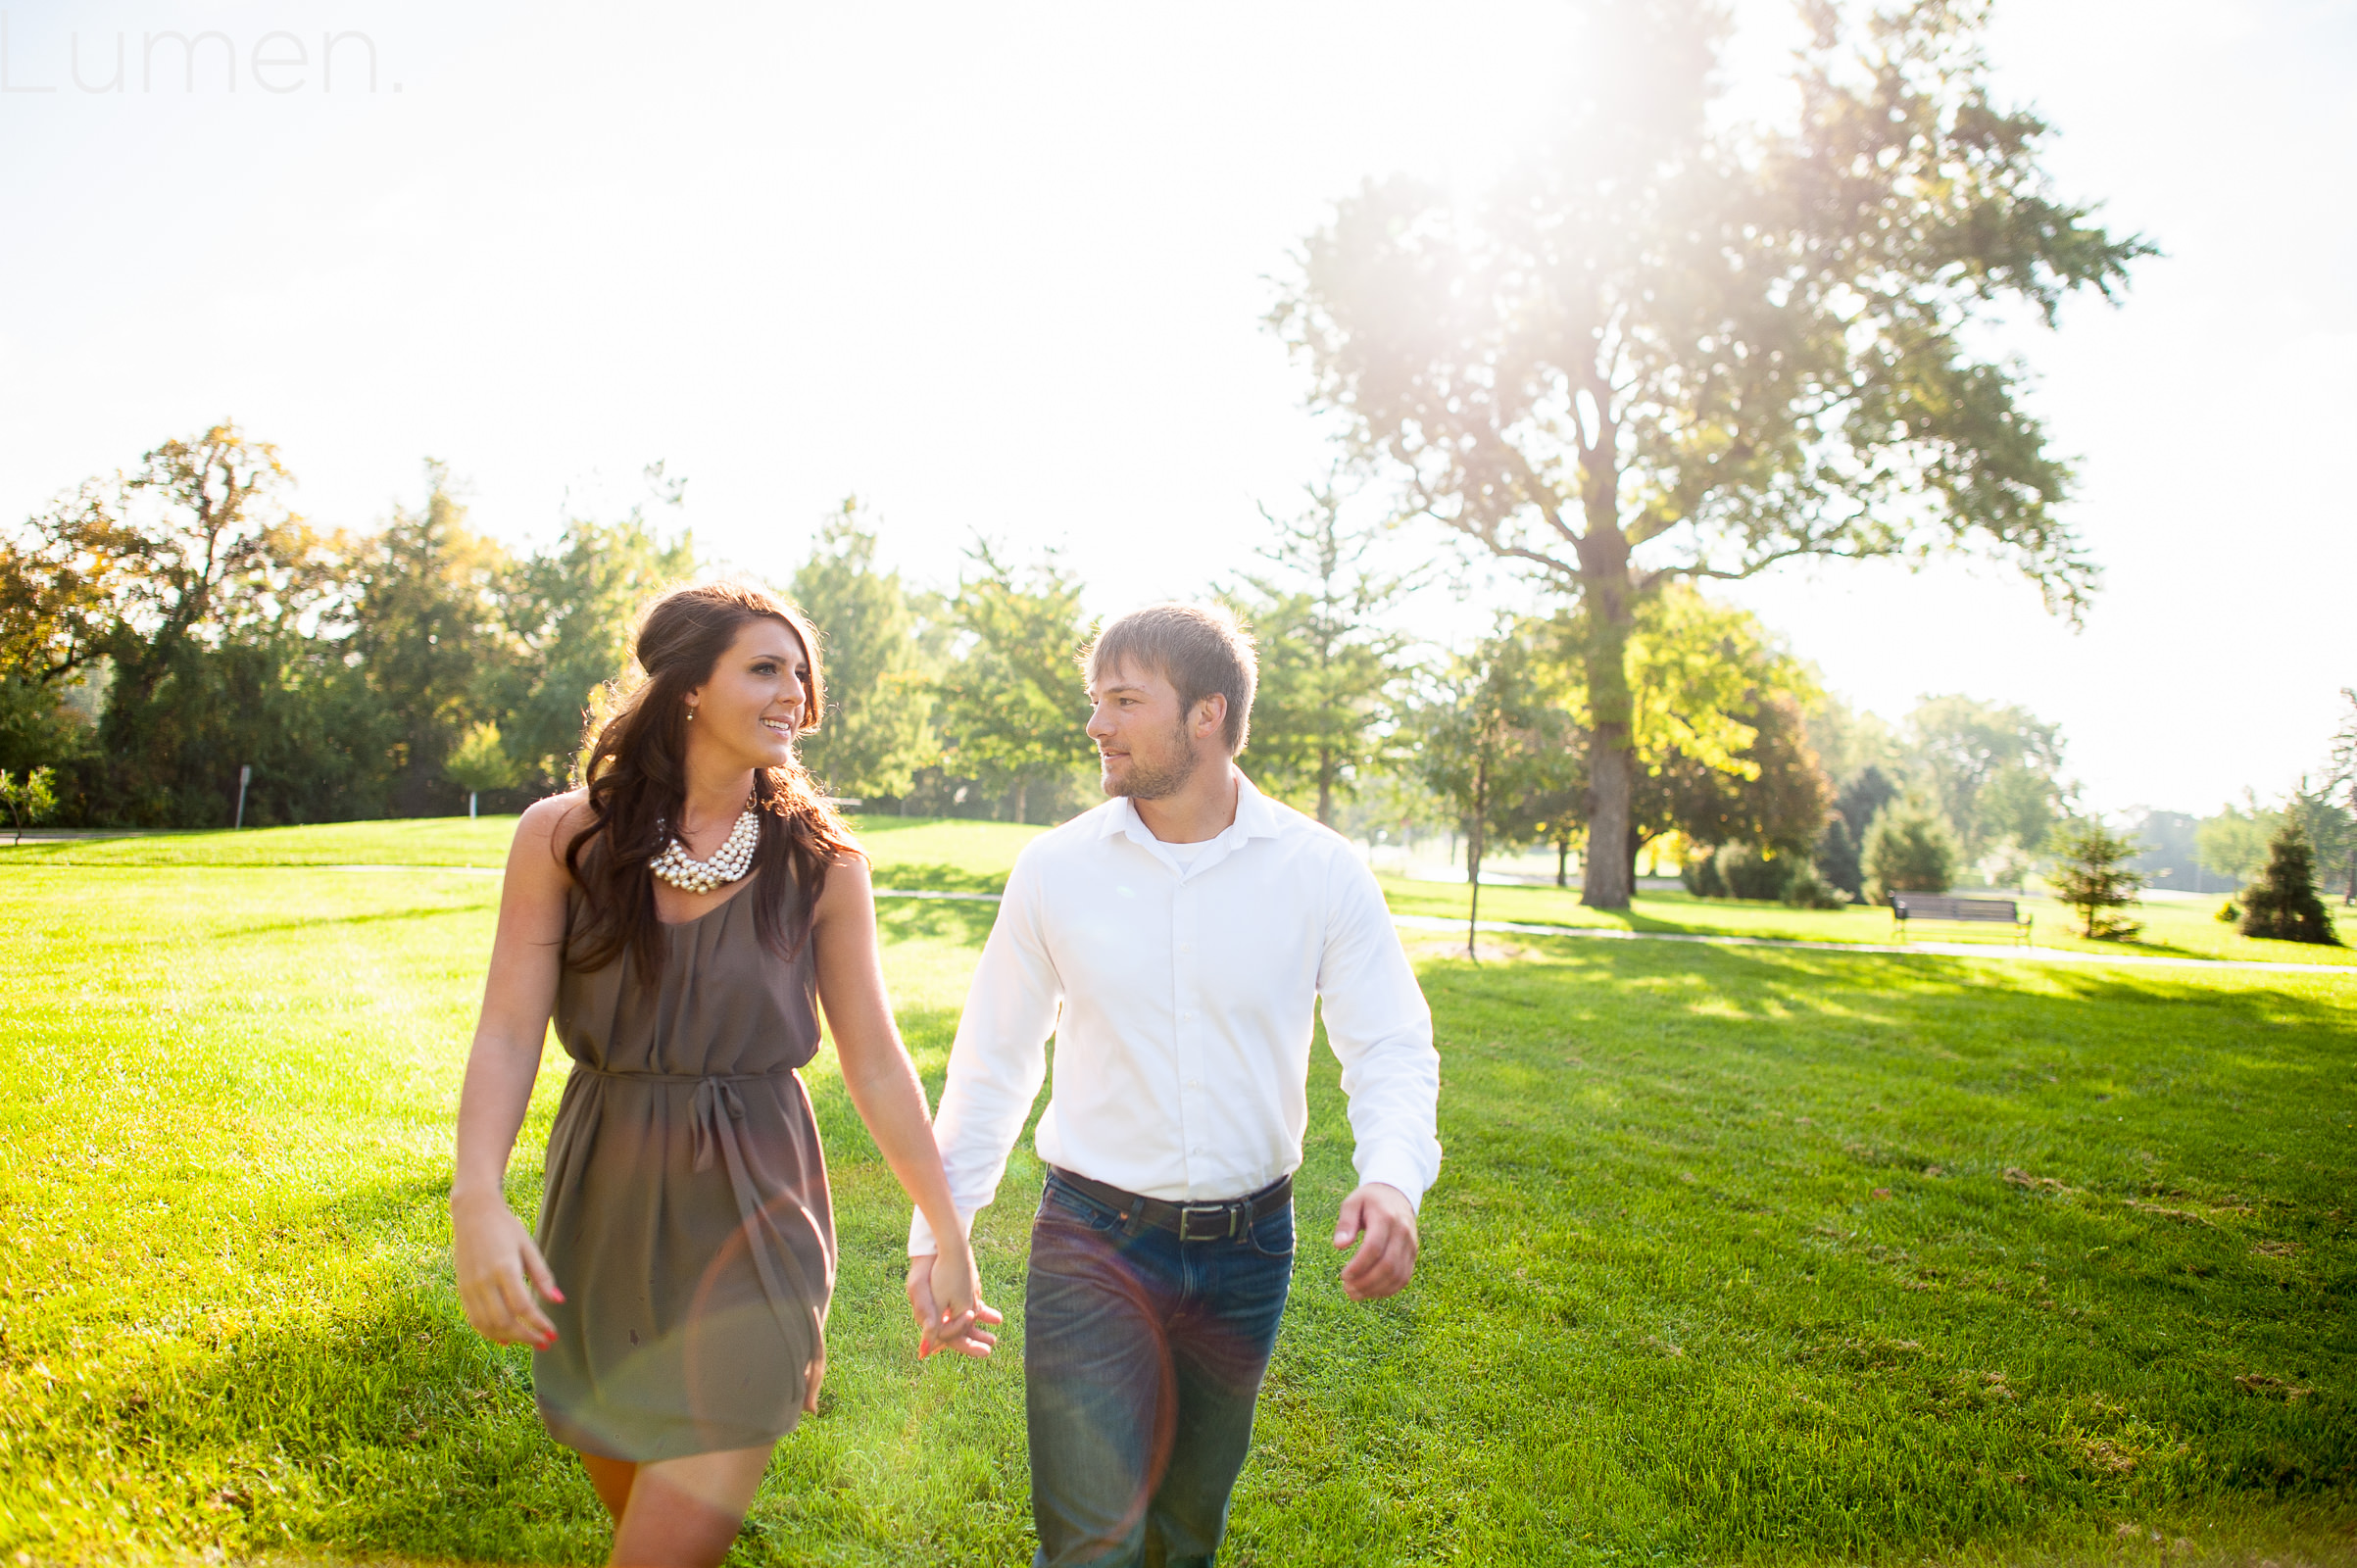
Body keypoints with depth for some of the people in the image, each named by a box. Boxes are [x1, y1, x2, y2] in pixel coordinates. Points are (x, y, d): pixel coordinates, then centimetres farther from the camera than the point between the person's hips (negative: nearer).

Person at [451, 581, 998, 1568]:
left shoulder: (821, 862, -3)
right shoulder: (564, 837, -2)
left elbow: (876, 1061, 0)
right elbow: (509, 1031, -8)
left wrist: (948, 1235, 0)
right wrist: (476, 1199, -24)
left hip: (752, 1210, -1)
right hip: (605, 1202, 2)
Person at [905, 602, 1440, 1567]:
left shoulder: (1321, 871, -7)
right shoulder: (1054, 869, -5)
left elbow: (1393, 1046, -5)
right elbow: (993, 1061, 3)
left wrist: (1393, 1178, -24)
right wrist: (938, 1228, 3)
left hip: (1247, 1246, 1)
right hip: (1093, 1239, -1)